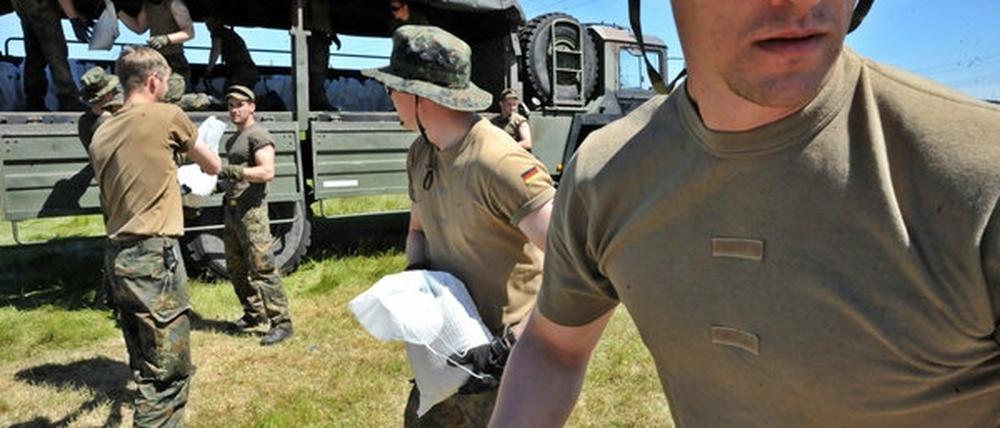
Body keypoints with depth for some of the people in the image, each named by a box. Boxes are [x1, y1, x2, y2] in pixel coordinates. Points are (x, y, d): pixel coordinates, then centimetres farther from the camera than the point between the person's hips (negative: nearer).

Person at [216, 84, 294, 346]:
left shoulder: (258, 135, -9)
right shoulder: (232, 140, 21)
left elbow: (267, 172, -20)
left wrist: (233, 171, -26)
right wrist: (220, 176, 12)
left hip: (251, 210, -10)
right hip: (231, 209, 10)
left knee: (262, 268, -11)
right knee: (235, 268, 14)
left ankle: (281, 323, -8)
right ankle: (254, 313, 26)